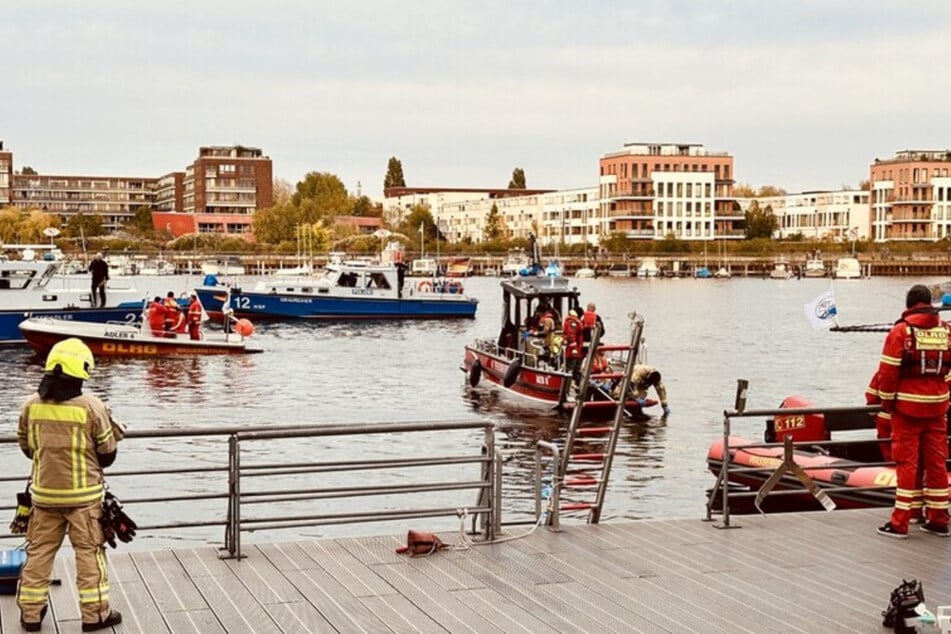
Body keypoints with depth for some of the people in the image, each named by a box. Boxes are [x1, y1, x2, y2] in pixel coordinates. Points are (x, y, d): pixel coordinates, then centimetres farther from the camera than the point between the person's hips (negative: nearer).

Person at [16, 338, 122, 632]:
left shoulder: (31, 405, -5)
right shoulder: (92, 407, -15)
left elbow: (26, 447, 8)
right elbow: (107, 454, -7)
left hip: (43, 493, 3)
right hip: (83, 495, -3)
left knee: (39, 551, 14)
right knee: (89, 552, 7)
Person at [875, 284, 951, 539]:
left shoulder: (900, 331, -10)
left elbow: (888, 372, -11)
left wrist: (887, 401, 2)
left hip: (907, 407, -3)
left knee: (906, 463, 1)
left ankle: (899, 523, 0)